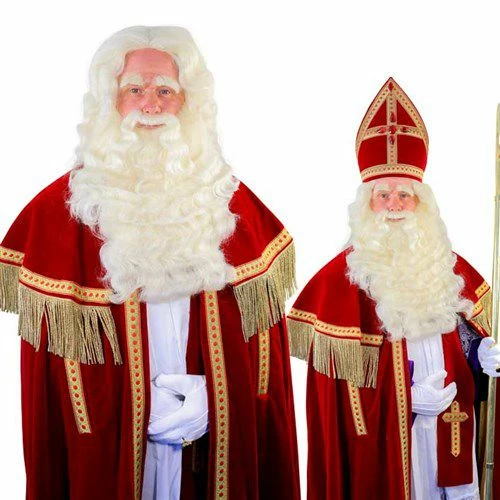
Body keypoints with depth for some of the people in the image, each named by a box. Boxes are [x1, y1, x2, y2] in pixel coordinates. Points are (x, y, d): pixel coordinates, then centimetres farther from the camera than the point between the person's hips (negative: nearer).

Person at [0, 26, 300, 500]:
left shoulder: (232, 201, 1)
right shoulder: (59, 208, -5)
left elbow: (260, 328, 2)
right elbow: (54, 336, -5)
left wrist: (211, 395, -9)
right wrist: (140, 406, -11)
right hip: (110, 447, -2)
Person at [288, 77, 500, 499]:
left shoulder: (448, 266, 4)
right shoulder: (339, 278, -12)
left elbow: (466, 331, 15)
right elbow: (335, 375, -13)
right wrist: (406, 399, -19)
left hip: (450, 433, 5)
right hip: (382, 442, -4)